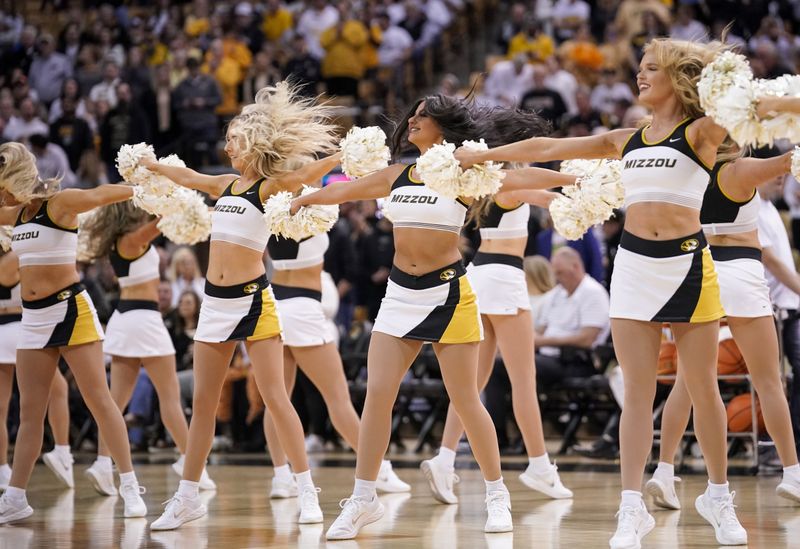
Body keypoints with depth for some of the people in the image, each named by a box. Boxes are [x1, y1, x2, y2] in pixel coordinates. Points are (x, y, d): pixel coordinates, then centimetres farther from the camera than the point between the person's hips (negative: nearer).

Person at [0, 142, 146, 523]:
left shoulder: (58, 203, -9)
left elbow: (103, 195, -21)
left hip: (70, 310, -7)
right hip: (33, 319, 7)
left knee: (98, 398, -5)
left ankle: (130, 486, -1)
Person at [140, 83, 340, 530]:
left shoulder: (268, 187, -6)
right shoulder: (226, 185, 14)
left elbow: (303, 175, -22)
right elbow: (187, 177, 30)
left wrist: (343, 156, -36)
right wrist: (150, 165, 42)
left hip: (252, 299, -7)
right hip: (216, 300, 7)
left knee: (275, 397, -9)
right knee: (203, 401, 7)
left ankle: (308, 492, -4)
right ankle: (188, 497, 13)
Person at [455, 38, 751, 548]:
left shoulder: (700, 132, 2)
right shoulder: (627, 140, 15)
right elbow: (549, 148, 19)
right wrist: (484, 155, 21)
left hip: (688, 263, -4)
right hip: (634, 266, 4)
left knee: (704, 387, 3)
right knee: (638, 392, -1)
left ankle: (719, 497, 17)